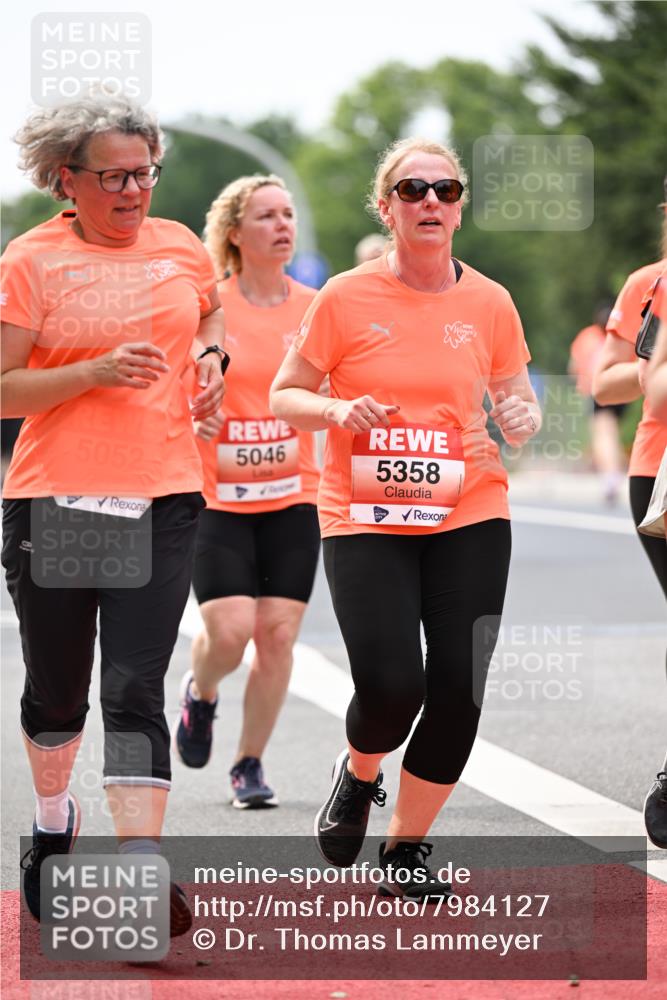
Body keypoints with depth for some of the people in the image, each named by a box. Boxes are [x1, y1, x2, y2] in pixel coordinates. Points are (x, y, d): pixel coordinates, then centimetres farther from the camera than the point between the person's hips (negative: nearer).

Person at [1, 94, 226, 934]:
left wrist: (211, 358, 11)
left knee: (135, 691, -8)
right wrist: (97, 371, -20)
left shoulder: (180, 248, 8)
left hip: (161, 501, 1)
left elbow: (212, 308, 31)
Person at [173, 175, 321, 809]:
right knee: (229, 631, -13)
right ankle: (199, 694, 22)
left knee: (278, 636, -2)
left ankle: (250, 764, 14)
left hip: (292, 497, 3)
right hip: (216, 497, -2)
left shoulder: (315, 308, 3)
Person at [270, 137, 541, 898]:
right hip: (364, 520, -2)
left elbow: (515, 401, 14)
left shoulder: (489, 304, 3)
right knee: (391, 687, -15)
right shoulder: (346, 298, -3)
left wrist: (522, 419, -9)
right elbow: (285, 396, 5)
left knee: (458, 690, -4)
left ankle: (407, 844, 17)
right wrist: (338, 411, -16)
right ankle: (360, 774, 22)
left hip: (467, 518, 2)